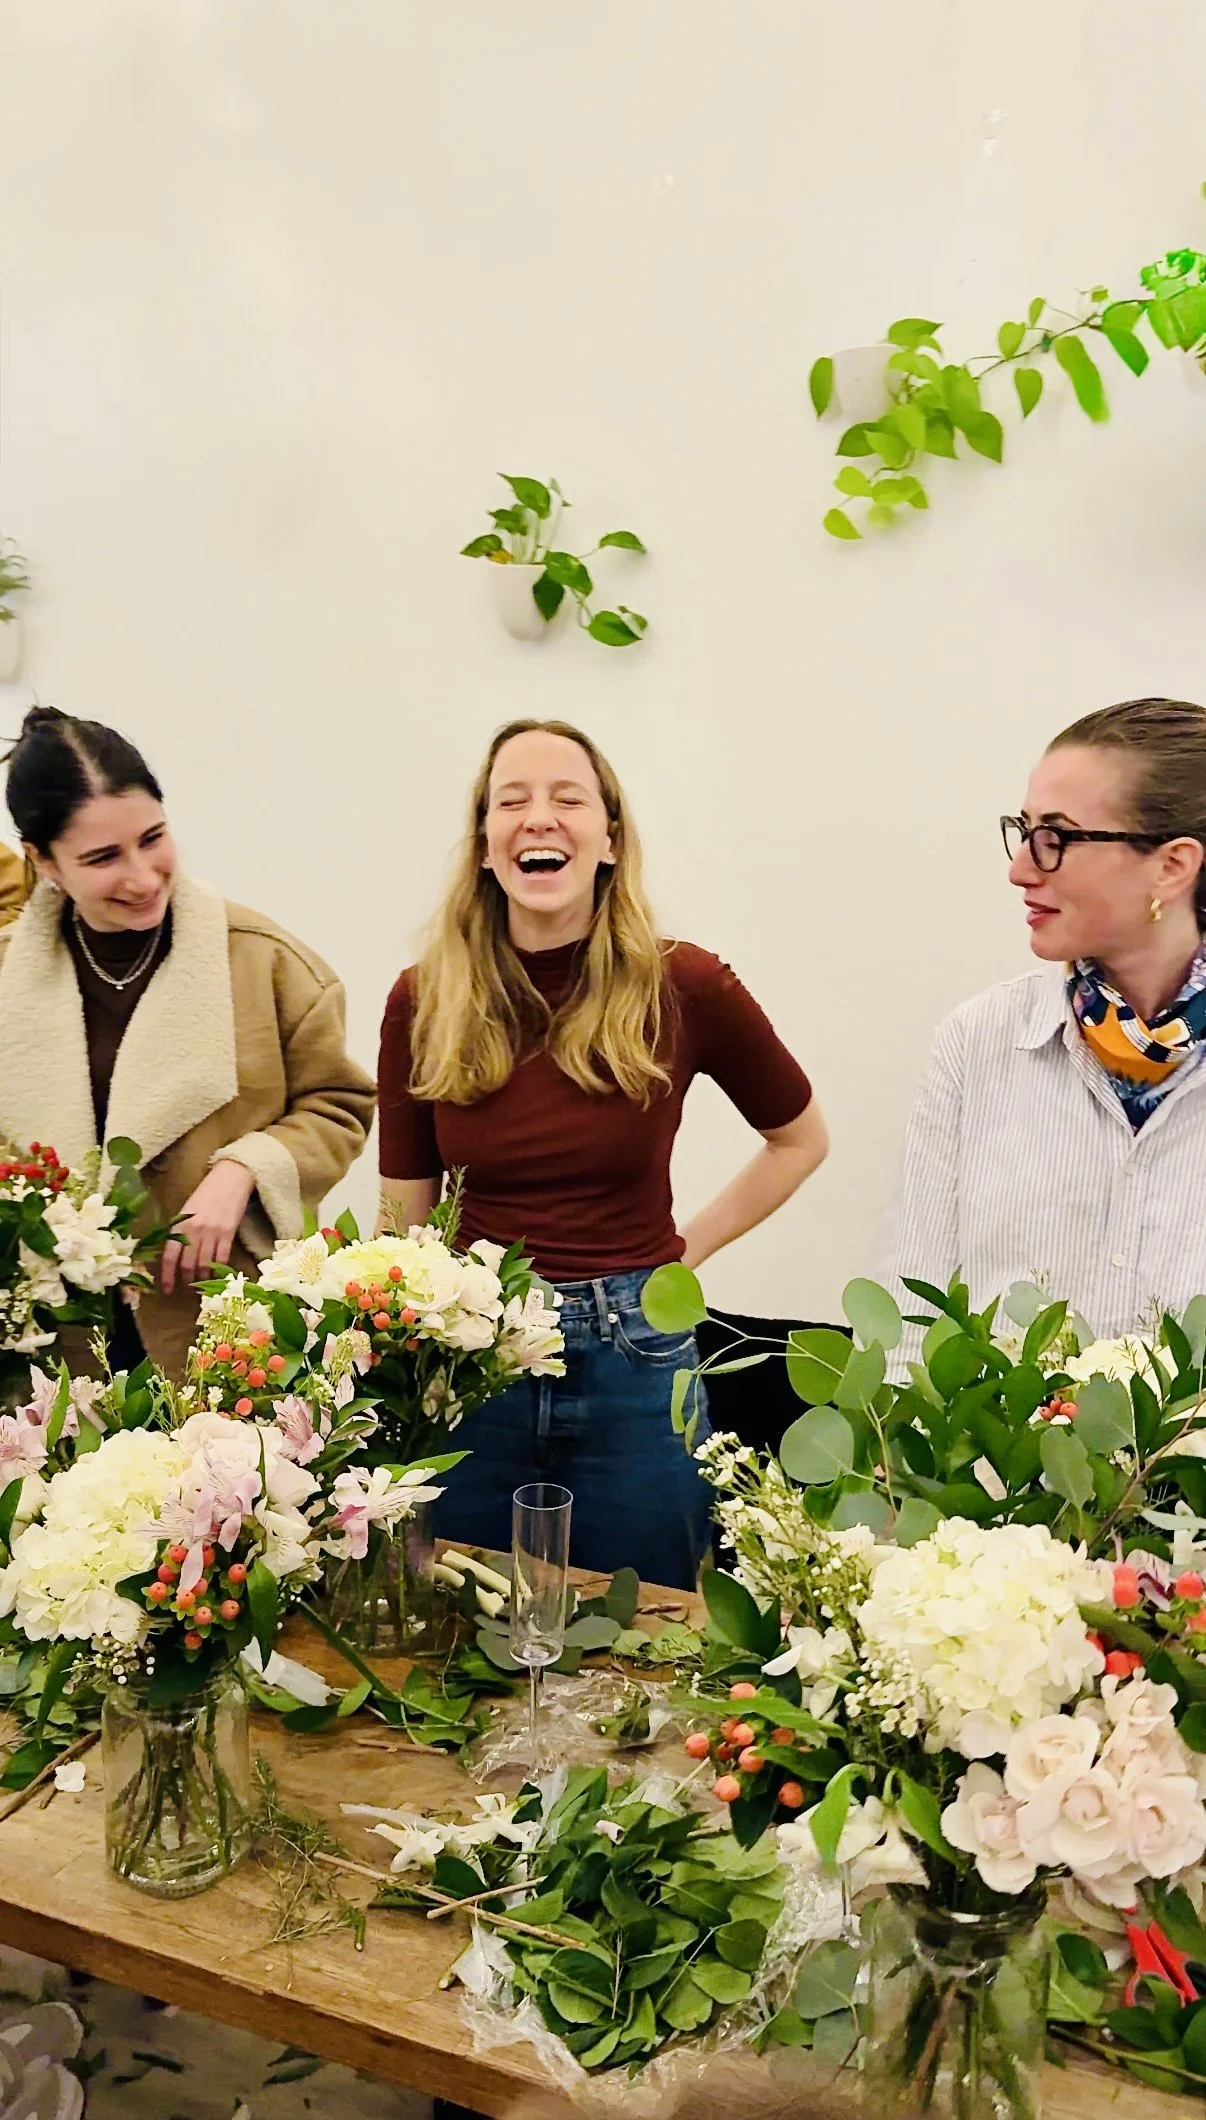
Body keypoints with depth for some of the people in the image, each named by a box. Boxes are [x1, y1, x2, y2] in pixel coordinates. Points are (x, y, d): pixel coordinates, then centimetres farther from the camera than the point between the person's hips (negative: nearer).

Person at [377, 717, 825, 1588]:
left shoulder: (683, 986, -7)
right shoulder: (425, 1001, -4)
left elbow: (800, 1138, 9)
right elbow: (405, 1216, 3)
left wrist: (692, 1246, 1)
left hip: (631, 1363, -1)